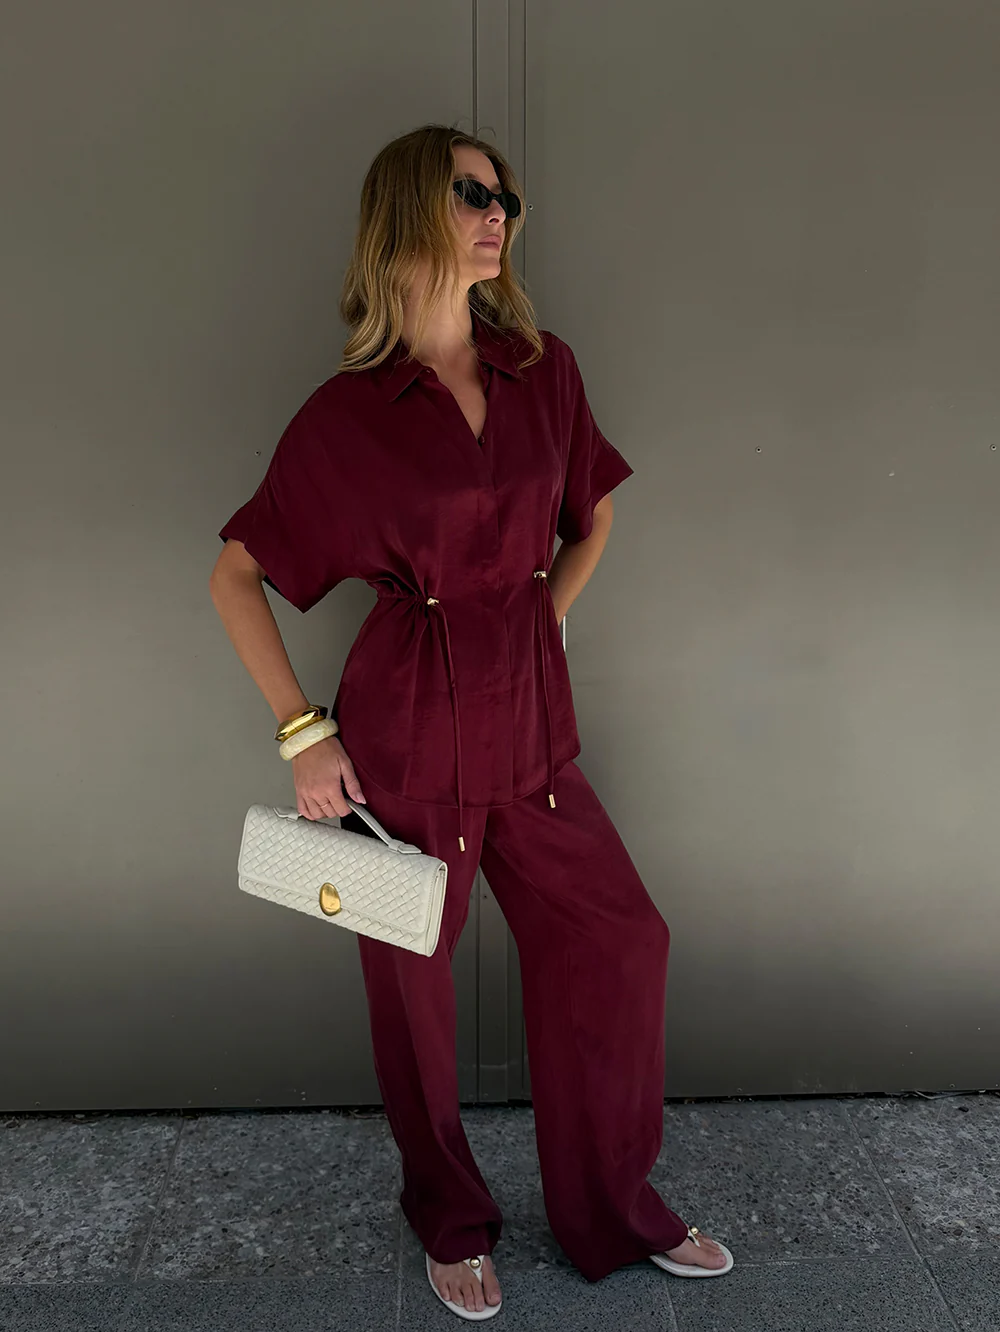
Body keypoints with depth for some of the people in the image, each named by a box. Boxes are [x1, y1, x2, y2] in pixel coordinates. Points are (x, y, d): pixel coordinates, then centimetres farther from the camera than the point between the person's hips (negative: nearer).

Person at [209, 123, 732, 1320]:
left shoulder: (545, 371, 3)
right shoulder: (346, 412, -9)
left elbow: (592, 516, 18)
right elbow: (235, 576, -4)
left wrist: (536, 624, 8)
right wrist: (304, 733, -9)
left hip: (529, 716, 5)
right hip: (408, 730, -4)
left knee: (622, 940, 9)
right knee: (414, 983, 11)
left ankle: (614, 1208, 33)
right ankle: (449, 1221, 38)